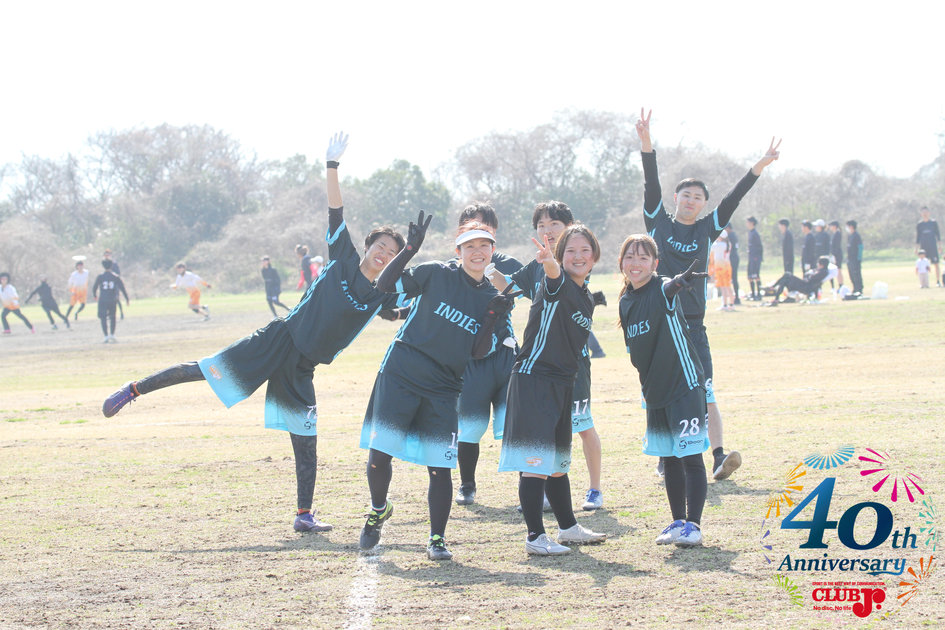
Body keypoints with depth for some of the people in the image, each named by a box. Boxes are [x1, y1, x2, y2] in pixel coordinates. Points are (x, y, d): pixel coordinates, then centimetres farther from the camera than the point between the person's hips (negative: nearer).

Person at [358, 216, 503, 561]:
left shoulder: (491, 298, 8)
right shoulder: (436, 274, -2)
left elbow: (480, 352, 6)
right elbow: (385, 284, -9)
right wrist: (410, 248, -20)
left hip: (443, 389, 2)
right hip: (401, 374, -2)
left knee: (440, 465, -4)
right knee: (380, 452, -6)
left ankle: (437, 539, 9)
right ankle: (379, 509, 22)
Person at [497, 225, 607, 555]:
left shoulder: (587, 300, 15)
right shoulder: (557, 284, -10)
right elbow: (553, 273, -36)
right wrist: (549, 264, -58)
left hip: (562, 384, 9)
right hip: (533, 378, -9)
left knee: (558, 462, 20)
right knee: (536, 462, -11)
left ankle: (568, 527, 31)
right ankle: (535, 536, -10)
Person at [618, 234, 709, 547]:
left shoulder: (663, 290, -14)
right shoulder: (626, 301, 8)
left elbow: (671, 288, -40)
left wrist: (680, 282, -63)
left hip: (685, 384, -7)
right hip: (655, 389, 7)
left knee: (690, 457, -4)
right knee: (668, 459, 14)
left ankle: (693, 524, 1)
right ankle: (678, 521, 23)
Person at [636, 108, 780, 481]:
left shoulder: (707, 229, 10)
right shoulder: (658, 222, 7)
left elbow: (733, 199, 2)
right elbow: (652, 185, -3)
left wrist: (759, 167, -7)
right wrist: (646, 144, -15)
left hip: (693, 324, 0)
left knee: (704, 394, -9)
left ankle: (718, 458, -17)